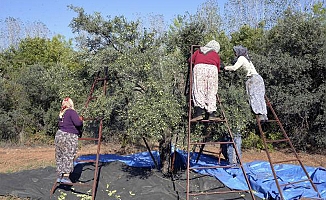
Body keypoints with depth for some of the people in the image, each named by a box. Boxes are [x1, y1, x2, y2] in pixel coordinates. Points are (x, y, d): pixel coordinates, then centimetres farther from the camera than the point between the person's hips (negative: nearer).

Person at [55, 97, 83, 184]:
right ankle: (65, 176, -10)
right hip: (69, 137, -8)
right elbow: (77, 123, -23)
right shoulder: (71, 111, -11)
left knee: (60, 157, 11)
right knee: (68, 157, -5)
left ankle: (60, 176, 16)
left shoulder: (61, 113, 14)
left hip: (59, 135, 8)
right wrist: (81, 120, 1)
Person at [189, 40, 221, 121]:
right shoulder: (216, 55, 27)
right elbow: (218, 68, 23)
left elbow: (191, 60, 27)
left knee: (198, 90, -8)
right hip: (212, 69, 0)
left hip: (199, 68, 0)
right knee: (211, 92, 1)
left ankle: (199, 111, -25)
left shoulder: (199, 51, 29)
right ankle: (212, 114, -9)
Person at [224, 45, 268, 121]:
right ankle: (264, 114, 0)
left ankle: (260, 115, -20)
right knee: (260, 97, 5)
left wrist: (227, 68, 4)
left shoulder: (241, 58, -1)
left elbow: (234, 67, -12)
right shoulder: (247, 58, 25)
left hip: (253, 78, -9)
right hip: (258, 77, 9)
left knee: (254, 97, -12)